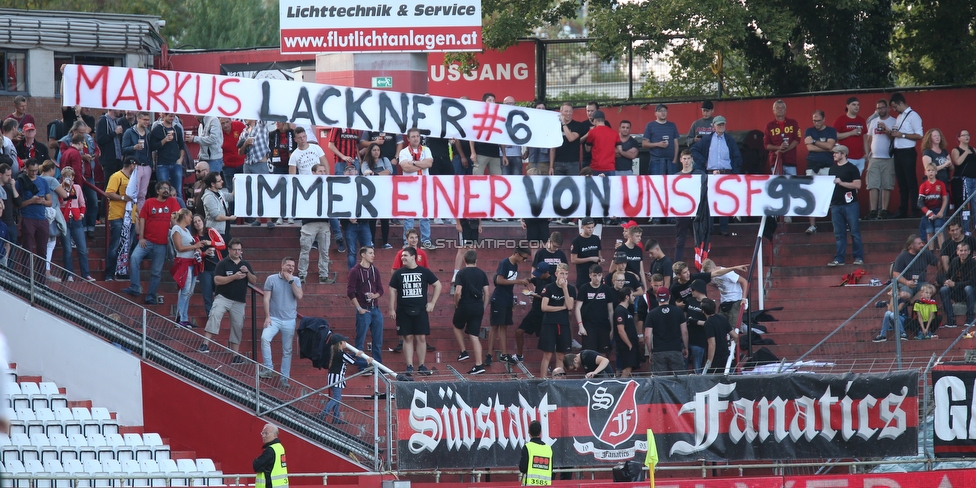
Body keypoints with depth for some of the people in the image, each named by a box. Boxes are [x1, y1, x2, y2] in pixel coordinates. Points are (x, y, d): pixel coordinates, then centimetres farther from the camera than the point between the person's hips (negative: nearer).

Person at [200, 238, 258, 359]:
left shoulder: (245, 264, 14)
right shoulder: (223, 263, -1)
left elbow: (254, 282, 12)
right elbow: (217, 280, -11)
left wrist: (248, 272, -7)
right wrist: (234, 277, -17)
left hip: (239, 302, 5)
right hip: (223, 298, -5)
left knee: (238, 326, 7)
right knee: (215, 315, -29)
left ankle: (236, 356, 16)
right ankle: (205, 344, -35)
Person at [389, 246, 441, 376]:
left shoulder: (424, 272, 2)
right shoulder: (398, 273, 4)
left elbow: (438, 285, 11)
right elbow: (392, 291, 7)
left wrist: (432, 303, 4)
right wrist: (392, 309, 0)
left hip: (420, 311, 0)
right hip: (403, 311, 0)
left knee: (421, 338, 0)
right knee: (408, 338, 0)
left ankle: (422, 365, 8)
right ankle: (409, 365, 4)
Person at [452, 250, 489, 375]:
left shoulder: (461, 273, -7)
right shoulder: (482, 274, 4)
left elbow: (458, 292, -17)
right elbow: (486, 293, 4)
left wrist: (456, 304, 1)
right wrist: (483, 309, 13)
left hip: (464, 306, -3)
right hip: (478, 307, 3)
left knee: (457, 327, 27)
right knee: (474, 335, 5)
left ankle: (463, 352, 21)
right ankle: (479, 365, -2)